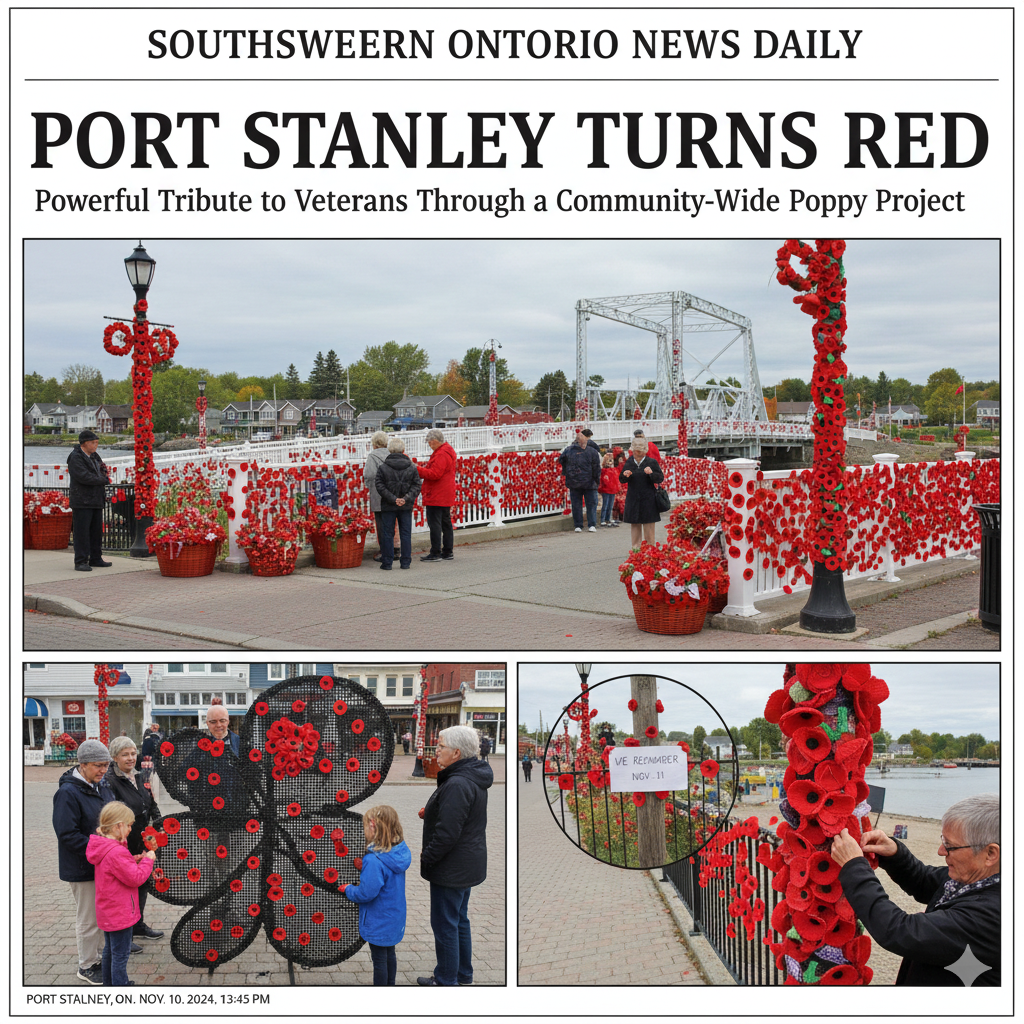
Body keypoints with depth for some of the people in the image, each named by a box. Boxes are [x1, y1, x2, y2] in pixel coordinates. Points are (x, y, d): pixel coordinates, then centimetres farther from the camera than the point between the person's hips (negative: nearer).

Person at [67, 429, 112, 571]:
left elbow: (103, 472, 28)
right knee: (82, 532, -7)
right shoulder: (75, 458, -10)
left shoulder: (94, 457, 17)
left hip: (96, 501, 8)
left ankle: (95, 559, 19)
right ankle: (81, 562, -4)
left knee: (96, 531, 11)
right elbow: (84, 477, -21)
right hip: (82, 502, -8)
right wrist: (103, 480, -10)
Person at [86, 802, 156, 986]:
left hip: (107, 912, 10)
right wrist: (148, 860, -11)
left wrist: (133, 860, 0)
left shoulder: (103, 848, 3)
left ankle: (109, 983, 37)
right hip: (120, 913, -10)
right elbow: (136, 878, -24)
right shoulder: (116, 853, -28)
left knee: (110, 950, 24)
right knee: (121, 954, 0)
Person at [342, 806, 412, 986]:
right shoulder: (399, 852, -5)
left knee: (379, 960, 7)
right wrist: (363, 868, 2)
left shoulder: (374, 861, -30)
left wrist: (348, 889, -10)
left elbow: (367, 893, -28)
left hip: (378, 922, -8)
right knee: (389, 954, 22)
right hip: (394, 919, 8)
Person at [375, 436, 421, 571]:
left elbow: (380, 487, -10)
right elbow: (416, 486, -3)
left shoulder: (383, 467, -5)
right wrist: (406, 499, -9)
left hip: (388, 506, -2)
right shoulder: (411, 467, 1)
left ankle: (387, 562, 6)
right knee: (406, 534, 8)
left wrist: (393, 499, -12)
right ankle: (406, 562, 10)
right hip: (406, 507, 2)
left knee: (387, 534, 5)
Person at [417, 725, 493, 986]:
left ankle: (446, 980, 14)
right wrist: (430, 812, 7)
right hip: (467, 864, 10)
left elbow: (447, 833, -27)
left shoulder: (457, 785, -26)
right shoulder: (473, 777, 8)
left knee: (444, 925, 3)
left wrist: (426, 858, -14)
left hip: (452, 868, -10)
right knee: (460, 920, 20)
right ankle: (464, 975, 32)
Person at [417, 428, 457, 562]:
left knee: (434, 524, -6)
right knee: (446, 523, 13)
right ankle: (448, 552, 18)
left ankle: (435, 553, -3)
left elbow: (434, 474, -24)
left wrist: (417, 469, -16)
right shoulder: (448, 451, 16)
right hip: (445, 496, 11)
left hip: (436, 497, -11)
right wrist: (423, 469, 8)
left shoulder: (441, 455, -18)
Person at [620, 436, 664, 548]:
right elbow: (621, 479, 10)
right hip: (633, 500, 3)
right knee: (634, 526, 8)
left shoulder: (651, 462, -4)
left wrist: (651, 473, -24)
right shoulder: (629, 462, 4)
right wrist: (625, 475, -13)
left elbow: (661, 478, -5)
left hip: (648, 500, -3)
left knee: (649, 527, 2)